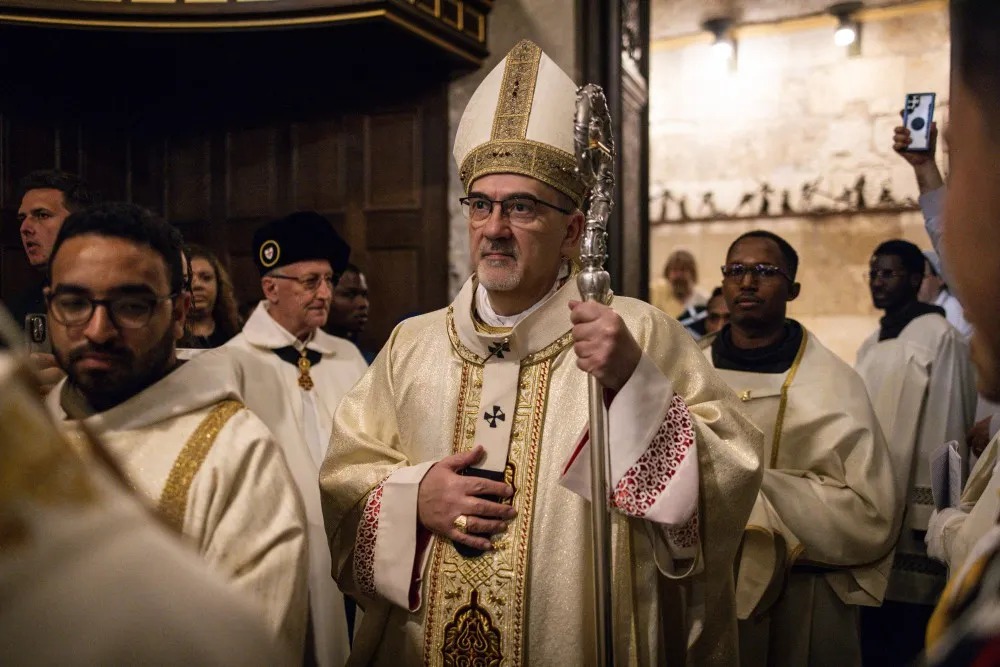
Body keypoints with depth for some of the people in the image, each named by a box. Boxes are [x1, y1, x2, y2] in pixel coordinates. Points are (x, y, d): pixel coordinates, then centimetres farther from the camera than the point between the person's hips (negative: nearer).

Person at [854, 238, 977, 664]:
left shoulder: (940, 336, -9)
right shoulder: (872, 345, 13)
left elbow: (945, 424, -13)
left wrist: (930, 511, -16)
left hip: (910, 510, -7)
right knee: (872, 629, 15)